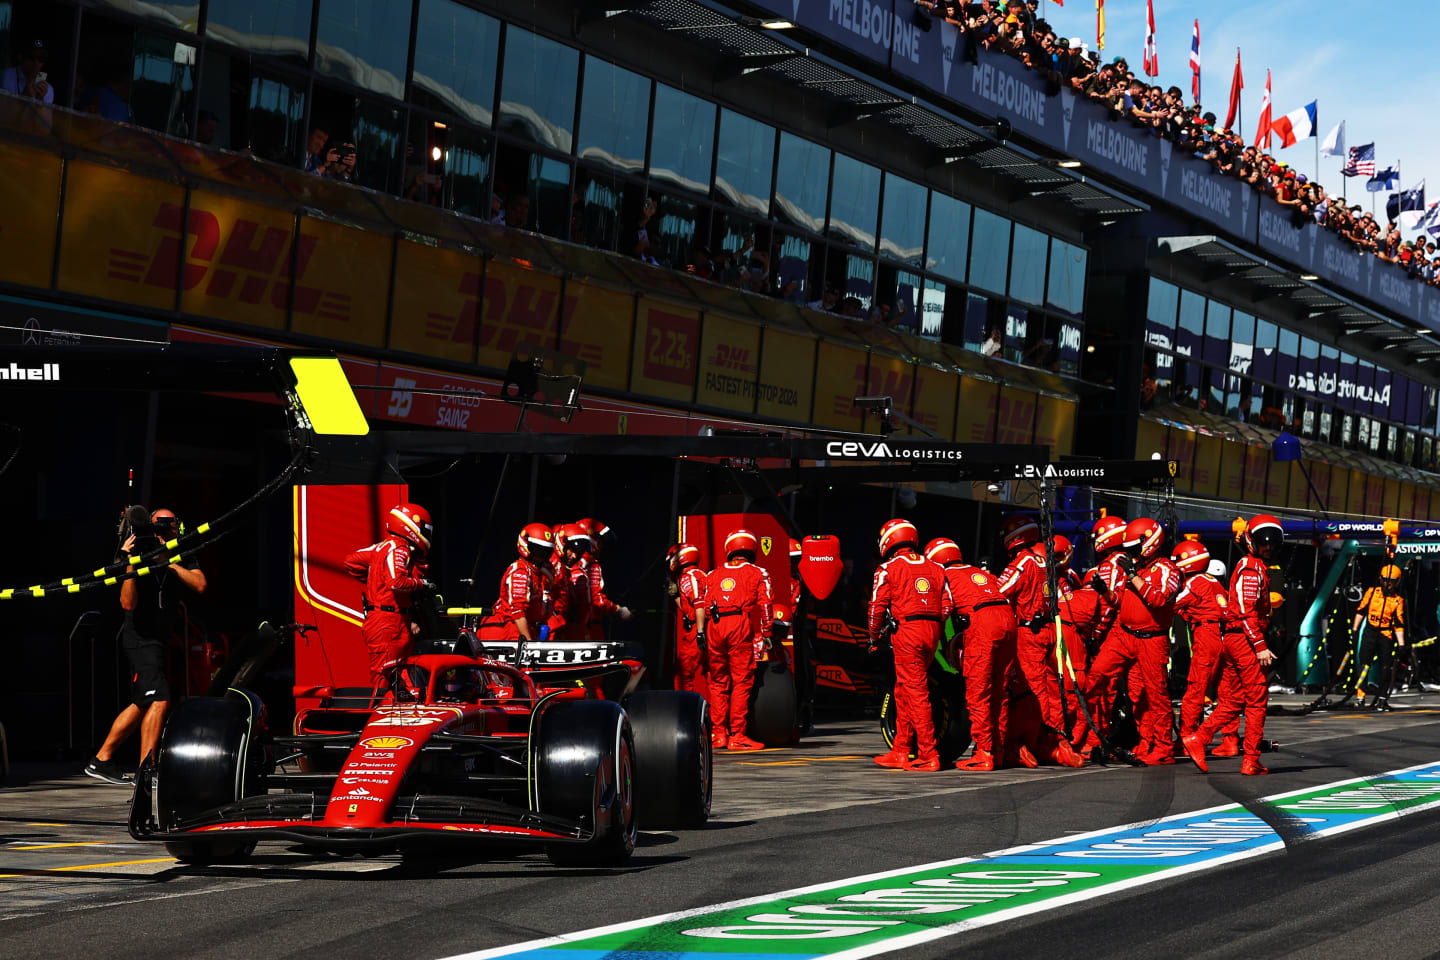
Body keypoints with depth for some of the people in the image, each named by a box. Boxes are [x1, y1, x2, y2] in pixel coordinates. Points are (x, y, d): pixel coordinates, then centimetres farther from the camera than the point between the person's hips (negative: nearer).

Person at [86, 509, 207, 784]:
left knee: (142, 705, 15)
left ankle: (101, 760, 24)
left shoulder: (183, 558, 6)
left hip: (159, 641, 9)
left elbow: (200, 585, -11)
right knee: (159, 699, -19)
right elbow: (128, 603, -21)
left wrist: (171, 563, -17)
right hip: (141, 639, -9)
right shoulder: (141, 553, -13)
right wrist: (129, 566, -32)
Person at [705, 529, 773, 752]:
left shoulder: (713, 575, 20)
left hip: (715, 626, 3)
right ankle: (736, 735, -6)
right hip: (742, 625, -3)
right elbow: (765, 605, 3)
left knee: (718, 681, 11)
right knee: (741, 681, -2)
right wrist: (765, 634, 5)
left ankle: (718, 734, 10)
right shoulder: (758, 574, 11)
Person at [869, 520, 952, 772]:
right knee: (903, 691, 15)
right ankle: (900, 752, 18)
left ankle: (929, 756, -10)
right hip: (931, 632, 6)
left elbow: (878, 606, -3)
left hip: (907, 631, -6)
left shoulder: (888, 568, 1)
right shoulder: (935, 568, 16)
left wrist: (874, 637, 11)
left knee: (916, 692, -6)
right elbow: (947, 605, 11)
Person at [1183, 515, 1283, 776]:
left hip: (1232, 639, 10)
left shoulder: (1251, 567, 20)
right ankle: (1251, 762, 0)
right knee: (1257, 701, -3)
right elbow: (1247, 611, -19)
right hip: (1245, 638, -10)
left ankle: (1197, 739, 5)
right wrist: (1260, 646, -21)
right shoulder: (1252, 569, -11)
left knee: (1236, 700, 12)